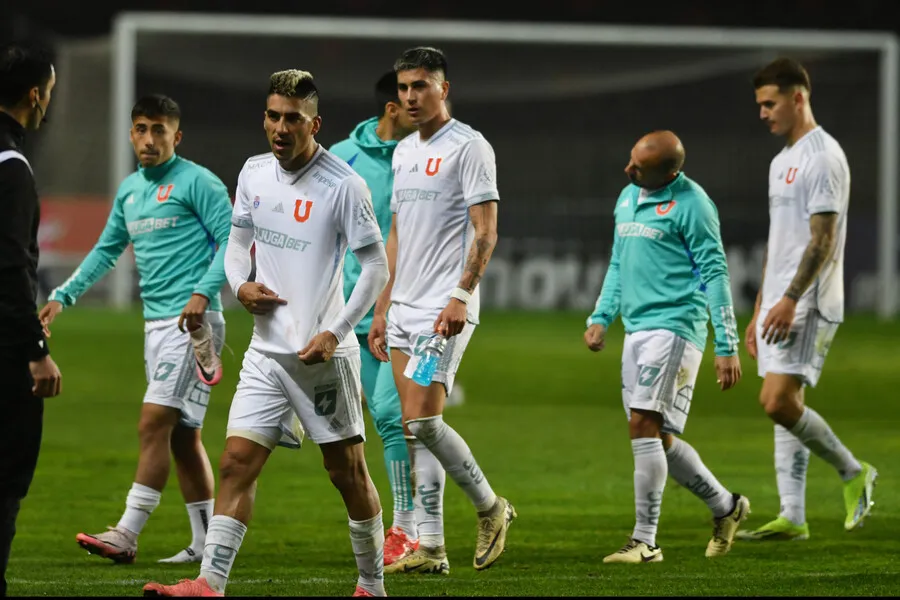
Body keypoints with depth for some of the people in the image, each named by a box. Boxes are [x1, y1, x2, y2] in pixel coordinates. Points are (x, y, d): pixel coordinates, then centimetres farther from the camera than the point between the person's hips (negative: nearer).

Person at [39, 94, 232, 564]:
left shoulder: (197, 182, -7)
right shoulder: (129, 190, 16)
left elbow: (230, 240, -11)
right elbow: (106, 251, 25)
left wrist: (203, 293, -23)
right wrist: (62, 296, 17)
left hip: (191, 321, -8)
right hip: (156, 323, 8)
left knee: (154, 423, -12)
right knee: (182, 434, 9)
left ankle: (126, 535, -13)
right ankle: (206, 542, 13)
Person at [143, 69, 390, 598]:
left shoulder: (343, 185, -11)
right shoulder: (254, 173, 6)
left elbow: (377, 266, -8)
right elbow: (238, 242, 20)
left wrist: (335, 332, -14)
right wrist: (241, 284, -2)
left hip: (324, 355, -5)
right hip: (267, 352, 5)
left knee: (348, 470, 4)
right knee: (237, 462, -5)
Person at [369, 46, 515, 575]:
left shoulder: (469, 147, -7)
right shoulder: (404, 151, 17)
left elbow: (486, 232, -13)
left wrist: (461, 297, -23)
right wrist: (382, 309, 19)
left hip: (445, 309, -8)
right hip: (404, 308, 8)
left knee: (423, 420, -14)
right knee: (417, 429, 4)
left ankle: (491, 508, 5)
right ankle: (430, 548, 5)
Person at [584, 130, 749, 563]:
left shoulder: (690, 204, -10)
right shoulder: (627, 197, 15)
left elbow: (715, 275, -11)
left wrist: (727, 348, -13)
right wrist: (600, 317, 14)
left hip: (673, 327, -8)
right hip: (637, 328, 8)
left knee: (644, 426, -14)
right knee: (659, 437, 8)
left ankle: (645, 541, -11)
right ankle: (726, 507, 26)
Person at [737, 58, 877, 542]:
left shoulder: (823, 157, -12)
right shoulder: (782, 161, 19)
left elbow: (823, 239, -19)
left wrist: (789, 300, -24)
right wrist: (759, 311, 22)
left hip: (807, 305, -10)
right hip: (779, 304, 10)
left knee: (779, 402, -17)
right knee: (782, 407, 6)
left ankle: (853, 473, 0)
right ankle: (792, 517, 7)